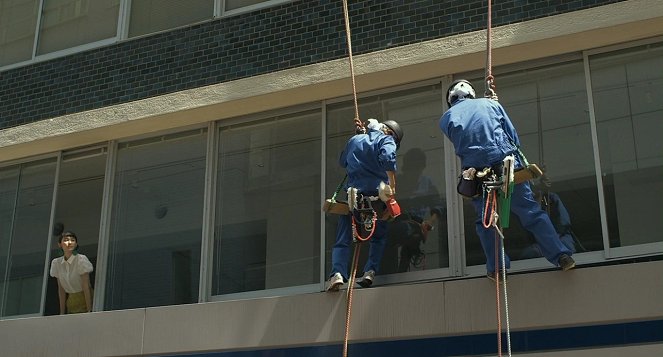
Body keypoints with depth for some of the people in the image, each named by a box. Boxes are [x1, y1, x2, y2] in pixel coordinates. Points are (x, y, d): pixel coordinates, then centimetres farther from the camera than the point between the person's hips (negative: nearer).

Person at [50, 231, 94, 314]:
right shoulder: (56, 263, 2)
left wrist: (89, 310, -16)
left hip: (85, 301, -4)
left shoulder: (81, 259, -11)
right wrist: (62, 313, 2)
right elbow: (61, 289, 4)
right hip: (71, 303, 4)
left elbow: (86, 287, -13)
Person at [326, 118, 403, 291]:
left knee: (342, 240, 3)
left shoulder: (354, 139, 20)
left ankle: (337, 272, -19)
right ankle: (371, 270, -4)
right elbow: (387, 158, -17)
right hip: (376, 195, -2)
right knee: (379, 238, 16)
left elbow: (342, 162, 32)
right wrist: (392, 186, -15)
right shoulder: (386, 140, 4)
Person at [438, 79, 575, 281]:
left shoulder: (446, 119, 16)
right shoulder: (490, 104, 18)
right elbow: (513, 136, 15)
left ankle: (496, 268, 10)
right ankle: (561, 256, 2)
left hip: (476, 172, 0)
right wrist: (518, 163, 21)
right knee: (532, 213, 4)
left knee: (485, 221, 13)